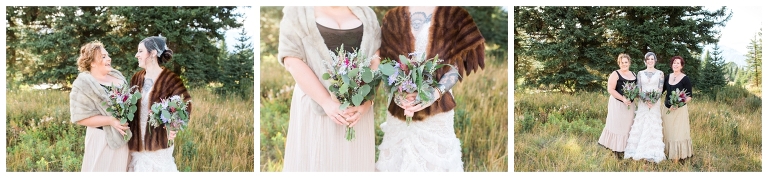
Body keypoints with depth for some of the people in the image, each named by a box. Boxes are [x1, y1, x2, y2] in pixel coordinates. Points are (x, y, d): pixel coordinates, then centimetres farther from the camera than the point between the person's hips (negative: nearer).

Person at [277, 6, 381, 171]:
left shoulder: (366, 14, 12)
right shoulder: (297, 11, 2)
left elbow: (375, 60, 5)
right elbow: (292, 60, -8)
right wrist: (327, 102, -16)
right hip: (316, 102, -3)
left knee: (355, 160, 7)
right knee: (317, 160, 2)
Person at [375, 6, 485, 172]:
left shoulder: (453, 15, 3)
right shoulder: (392, 18, 8)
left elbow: (456, 63, -4)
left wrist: (437, 92, -21)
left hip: (437, 105, -1)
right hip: (400, 105, 1)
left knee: (436, 155, 2)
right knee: (400, 154, 5)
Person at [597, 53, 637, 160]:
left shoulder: (633, 75, 12)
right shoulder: (615, 74, -7)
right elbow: (610, 89, -14)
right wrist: (623, 99, -21)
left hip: (630, 104, 6)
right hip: (618, 104, -6)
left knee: (627, 126, 9)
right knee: (617, 125, -3)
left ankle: (625, 148, 18)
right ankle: (616, 150, 4)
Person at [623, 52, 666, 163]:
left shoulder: (660, 73, 5)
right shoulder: (640, 73, 8)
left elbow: (660, 89, -1)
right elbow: (638, 89, 1)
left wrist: (653, 101, -14)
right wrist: (646, 101, -14)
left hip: (655, 103, -1)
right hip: (642, 103, 1)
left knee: (653, 127, -4)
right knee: (641, 126, -2)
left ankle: (653, 153, -1)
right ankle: (639, 151, 2)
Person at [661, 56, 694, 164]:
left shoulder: (685, 79, -7)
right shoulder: (668, 77, 8)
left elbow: (689, 96, -7)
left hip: (679, 110, -5)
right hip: (667, 109, 5)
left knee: (679, 133, -5)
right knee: (668, 132, 8)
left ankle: (679, 157, -2)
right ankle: (669, 154, 15)